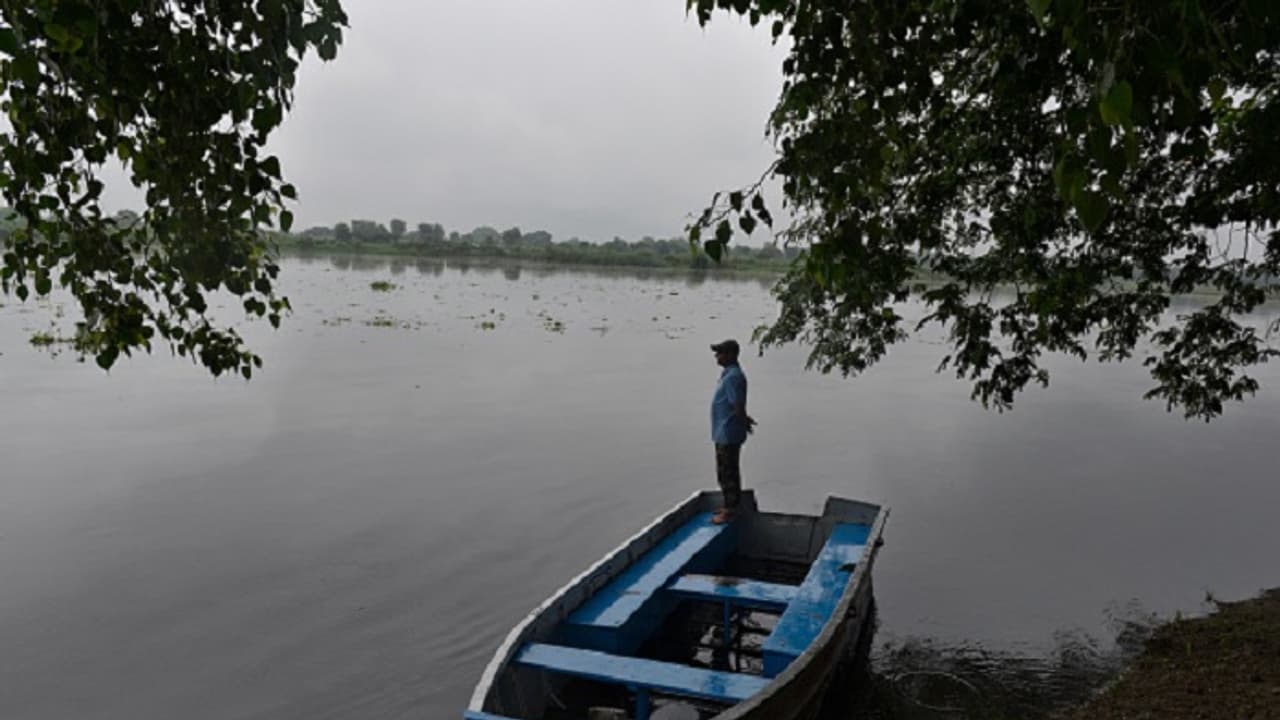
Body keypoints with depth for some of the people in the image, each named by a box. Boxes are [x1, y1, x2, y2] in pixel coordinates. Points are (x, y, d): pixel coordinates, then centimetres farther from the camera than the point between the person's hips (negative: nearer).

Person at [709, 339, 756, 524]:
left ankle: (730, 511, 8)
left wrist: (745, 423, -10)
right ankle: (731, 505, 29)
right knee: (728, 471, 18)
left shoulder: (733, 377, -22)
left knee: (727, 473, -1)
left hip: (728, 434, -10)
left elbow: (738, 407, -23)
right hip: (724, 433, 10)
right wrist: (744, 420, 17)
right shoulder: (729, 373, 12)